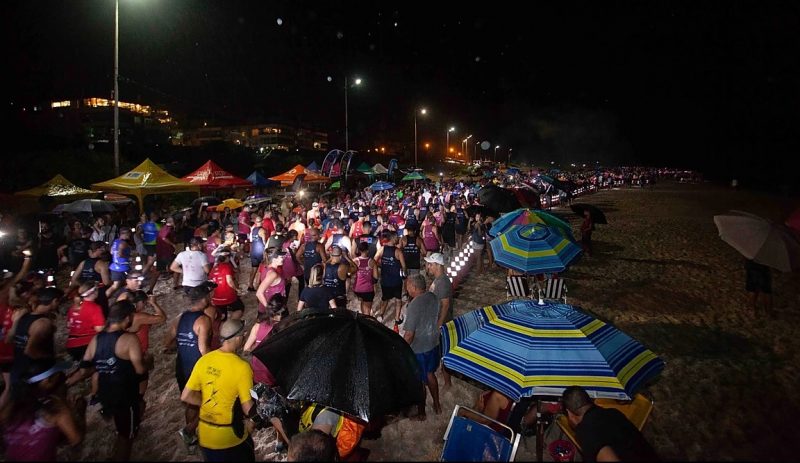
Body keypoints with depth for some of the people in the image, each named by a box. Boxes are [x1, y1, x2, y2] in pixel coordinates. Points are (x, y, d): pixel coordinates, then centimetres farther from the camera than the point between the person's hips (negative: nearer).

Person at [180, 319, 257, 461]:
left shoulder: (204, 360, -8)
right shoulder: (242, 367, -23)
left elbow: (186, 396, -3)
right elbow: (248, 409, -19)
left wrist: (209, 404, 7)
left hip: (205, 435, 5)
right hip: (231, 437, -5)